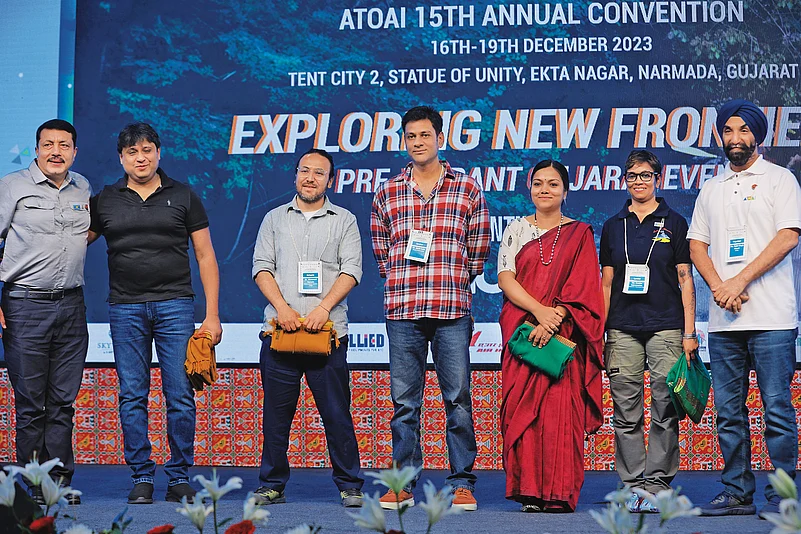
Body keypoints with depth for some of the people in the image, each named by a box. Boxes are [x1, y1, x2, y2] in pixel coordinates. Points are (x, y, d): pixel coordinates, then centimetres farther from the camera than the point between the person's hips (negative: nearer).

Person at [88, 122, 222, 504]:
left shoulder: (183, 197, 7)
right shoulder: (105, 200, 9)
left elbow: (206, 257, 7)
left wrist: (212, 315, 1)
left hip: (175, 305, -1)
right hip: (125, 308, 1)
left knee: (180, 395, -3)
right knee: (132, 396, 2)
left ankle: (179, 477, 7)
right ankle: (142, 477, 10)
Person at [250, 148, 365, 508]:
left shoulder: (344, 220, 10)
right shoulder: (275, 219, 16)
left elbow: (351, 271, 1)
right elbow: (262, 268, 8)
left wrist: (323, 308, -13)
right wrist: (282, 307, -8)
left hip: (327, 330, -2)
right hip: (279, 329, 2)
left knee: (336, 412, -2)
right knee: (276, 412, 3)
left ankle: (350, 486, 5)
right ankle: (272, 485, 12)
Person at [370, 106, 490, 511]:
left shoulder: (467, 190, 8)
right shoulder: (387, 195, 11)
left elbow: (478, 252, 12)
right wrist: (403, 285, 13)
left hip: (452, 309, -1)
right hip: (402, 310, 1)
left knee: (458, 398, -2)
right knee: (404, 401, 3)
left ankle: (462, 483, 4)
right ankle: (403, 485, 7)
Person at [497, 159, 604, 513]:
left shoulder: (579, 234, 9)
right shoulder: (516, 230, 13)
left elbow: (583, 287, 0)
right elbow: (504, 277, 2)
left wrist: (554, 319, -15)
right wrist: (539, 311, -12)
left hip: (563, 335, -1)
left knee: (560, 408, -9)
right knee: (523, 406, -4)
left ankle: (559, 493, -6)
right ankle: (529, 491, -1)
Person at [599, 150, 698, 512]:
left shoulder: (674, 223, 7)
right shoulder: (613, 226, 14)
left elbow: (685, 280, 5)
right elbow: (606, 283, 15)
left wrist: (689, 333, -1)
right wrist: (599, 333, 8)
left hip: (666, 326, -2)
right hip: (623, 329, 2)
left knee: (665, 411, -5)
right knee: (627, 413, 1)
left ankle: (658, 483, 0)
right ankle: (633, 485, 6)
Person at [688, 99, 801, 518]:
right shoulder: (710, 190, 19)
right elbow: (697, 245, 14)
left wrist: (740, 281, -13)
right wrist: (718, 286, -5)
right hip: (723, 318, 5)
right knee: (728, 412, 6)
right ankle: (737, 494, 12)